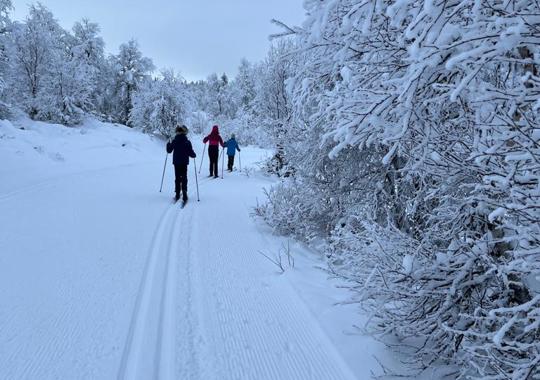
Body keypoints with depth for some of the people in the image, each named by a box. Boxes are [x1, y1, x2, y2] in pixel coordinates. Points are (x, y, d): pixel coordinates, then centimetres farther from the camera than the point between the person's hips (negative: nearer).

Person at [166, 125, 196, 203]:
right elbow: (191, 153, -9)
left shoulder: (174, 141, -5)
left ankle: (177, 195, 13)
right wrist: (194, 155, 13)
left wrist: (168, 144, 23)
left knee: (177, 178, 11)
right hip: (184, 163, -1)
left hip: (176, 163, 1)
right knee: (184, 179, 3)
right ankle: (184, 195, -7)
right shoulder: (187, 142, -9)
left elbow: (169, 150, 5)